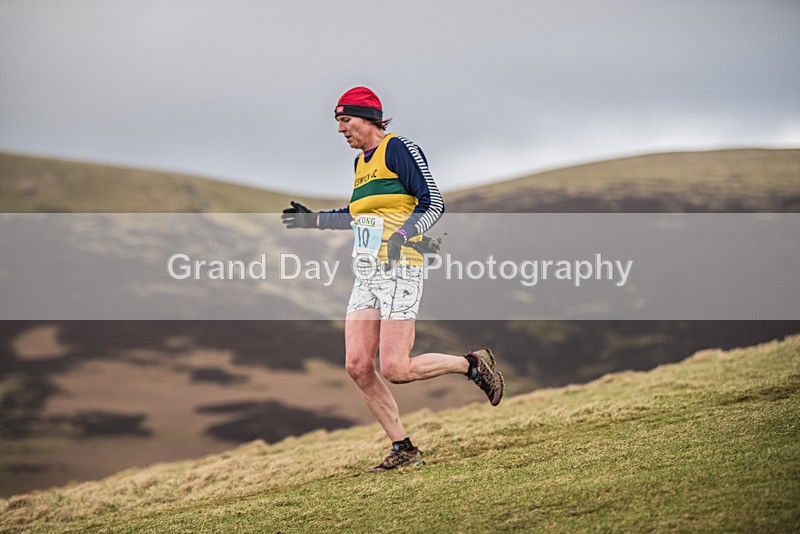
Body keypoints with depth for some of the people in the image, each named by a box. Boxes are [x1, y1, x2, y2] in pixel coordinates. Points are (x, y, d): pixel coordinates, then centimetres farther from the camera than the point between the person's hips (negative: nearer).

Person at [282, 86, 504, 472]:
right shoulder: (361, 162, 17)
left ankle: (474, 364, 8)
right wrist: (313, 220, 29)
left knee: (394, 370, -14)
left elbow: (434, 204, -14)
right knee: (357, 367, -2)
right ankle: (404, 450, 6)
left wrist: (404, 233, -29)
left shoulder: (398, 149, -9)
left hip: (399, 271, -9)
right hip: (366, 274, 9)